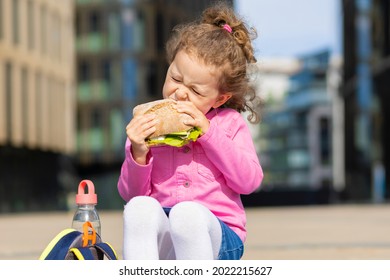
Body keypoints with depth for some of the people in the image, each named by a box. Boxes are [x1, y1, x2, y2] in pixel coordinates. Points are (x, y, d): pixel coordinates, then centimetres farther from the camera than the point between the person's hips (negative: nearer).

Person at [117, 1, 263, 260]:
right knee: (139, 207, -33)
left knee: (186, 212, -37)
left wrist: (209, 132, -8)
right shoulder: (148, 124, 14)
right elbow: (131, 193, 10)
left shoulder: (230, 123, 12)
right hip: (159, 237, 2)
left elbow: (249, 181, -3)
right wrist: (138, 154, -11)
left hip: (218, 236, -2)